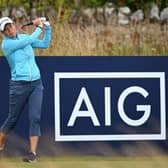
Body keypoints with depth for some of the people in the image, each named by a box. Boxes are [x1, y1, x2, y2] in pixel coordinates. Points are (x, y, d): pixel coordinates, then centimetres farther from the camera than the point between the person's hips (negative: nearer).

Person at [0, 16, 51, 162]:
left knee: (35, 118, -9)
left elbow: (45, 44, 16)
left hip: (36, 83, 4)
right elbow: (30, 41, -16)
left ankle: (33, 152, -9)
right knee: (13, 118, 6)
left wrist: (47, 28, 3)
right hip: (19, 85, -4)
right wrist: (39, 27, -2)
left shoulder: (23, 37, 7)